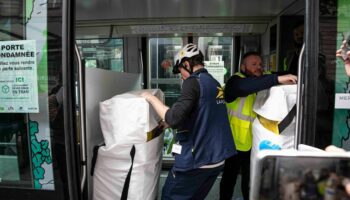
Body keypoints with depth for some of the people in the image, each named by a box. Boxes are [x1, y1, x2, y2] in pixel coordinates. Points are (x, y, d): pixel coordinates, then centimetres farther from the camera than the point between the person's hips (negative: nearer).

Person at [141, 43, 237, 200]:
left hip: (195, 159, -7)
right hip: (217, 159, 8)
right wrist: (170, 123, 25)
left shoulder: (193, 82, -16)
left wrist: (151, 98, -11)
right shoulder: (215, 84, 9)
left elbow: (174, 119, -25)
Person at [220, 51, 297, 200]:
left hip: (254, 143, 5)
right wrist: (277, 79, -43)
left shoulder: (264, 82, 6)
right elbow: (244, 87, -37)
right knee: (229, 178, 12)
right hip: (234, 142, -5)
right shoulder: (235, 81, -15)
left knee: (250, 180, 16)